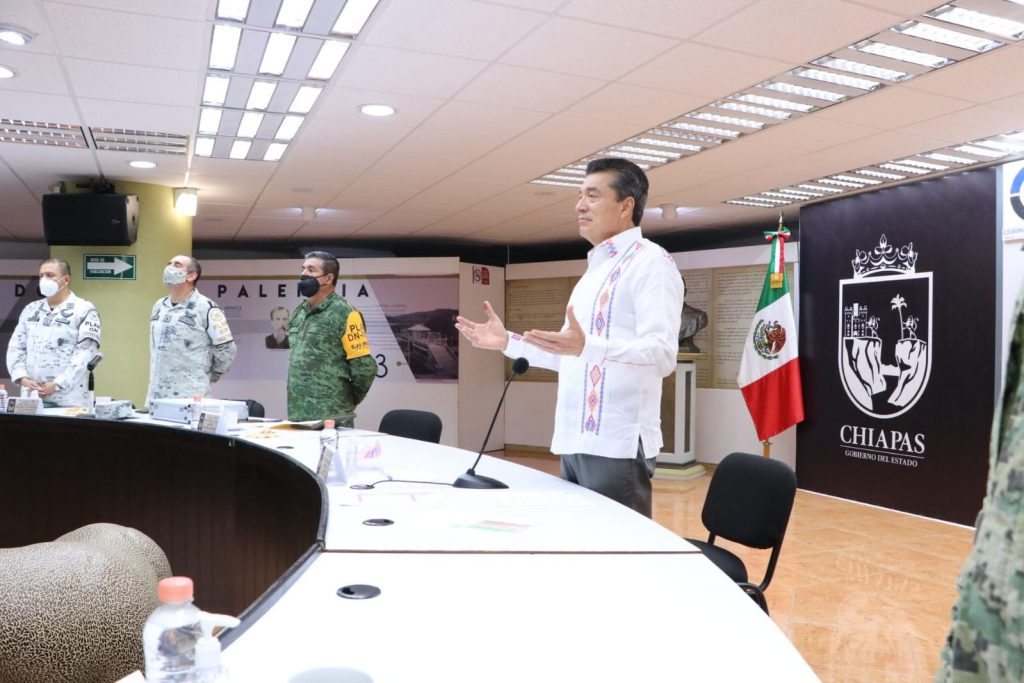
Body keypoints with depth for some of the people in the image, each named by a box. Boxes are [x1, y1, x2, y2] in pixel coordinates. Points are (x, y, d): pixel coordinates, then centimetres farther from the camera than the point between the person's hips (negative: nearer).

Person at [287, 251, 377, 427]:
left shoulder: (344, 314, -11)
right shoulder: (299, 311, 12)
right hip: (297, 413, 7)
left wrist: (347, 402, -1)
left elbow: (364, 367, -12)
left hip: (330, 417, -7)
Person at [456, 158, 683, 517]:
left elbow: (663, 353, -21)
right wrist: (507, 341, 17)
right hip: (575, 442, 9)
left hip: (617, 446, -9)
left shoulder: (650, 261, -8)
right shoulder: (594, 271, 20)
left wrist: (586, 346, -36)